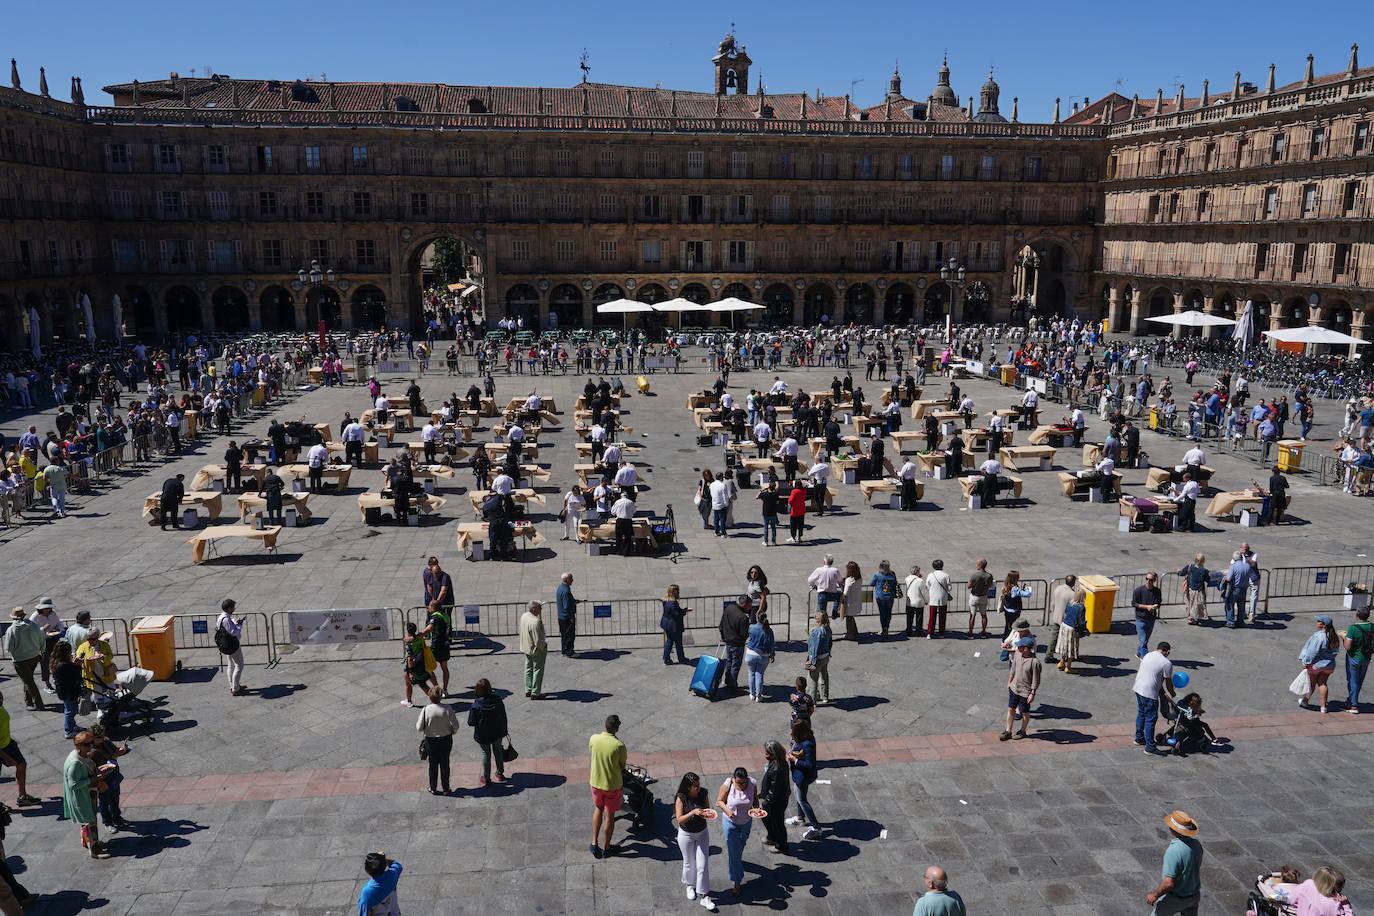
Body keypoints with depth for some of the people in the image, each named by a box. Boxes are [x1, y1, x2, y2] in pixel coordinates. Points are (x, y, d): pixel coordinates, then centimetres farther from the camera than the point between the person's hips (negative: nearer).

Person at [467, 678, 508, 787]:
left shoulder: (475, 705, -24)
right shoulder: (497, 700, -16)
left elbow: (471, 723, -17)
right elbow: (503, 717, -5)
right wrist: (505, 730, 10)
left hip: (483, 735, -2)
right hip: (497, 732, 3)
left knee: (486, 754, 16)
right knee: (498, 751, 22)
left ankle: (486, 777, 29)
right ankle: (500, 774, 37)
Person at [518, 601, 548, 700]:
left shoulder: (523, 616, -5)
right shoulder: (535, 622, -31)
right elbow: (538, 641, -27)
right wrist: (543, 647, -10)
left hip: (526, 648, 8)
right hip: (536, 650, -8)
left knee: (528, 669, 21)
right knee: (537, 670, 6)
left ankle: (528, 690, 33)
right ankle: (535, 693, 14)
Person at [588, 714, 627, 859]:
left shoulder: (594, 739, -15)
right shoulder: (619, 745, -25)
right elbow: (622, 767, -11)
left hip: (596, 782, 3)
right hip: (613, 785, -3)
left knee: (598, 809, 27)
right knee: (609, 816, 15)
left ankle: (594, 843, 24)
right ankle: (606, 847, 29)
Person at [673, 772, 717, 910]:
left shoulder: (703, 793, -13)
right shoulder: (681, 798, -22)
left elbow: (708, 809, 0)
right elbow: (679, 819, -23)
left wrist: (707, 813, -24)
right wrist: (693, 812, -37)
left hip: (702, 833, 2)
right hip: (686, 835, -2)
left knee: (703, 865, 1)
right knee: (689, 863, 16)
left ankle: (704, 897, 11)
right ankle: (690, 885, 44)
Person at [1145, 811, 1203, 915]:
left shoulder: (1173, 851, -33)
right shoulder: (1196, 844, -8)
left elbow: (1169, 883, -32)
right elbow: (1198, 868, 9)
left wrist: (1154, 895, -16)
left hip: (1176, 898, -6)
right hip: (1195, 895, 6)